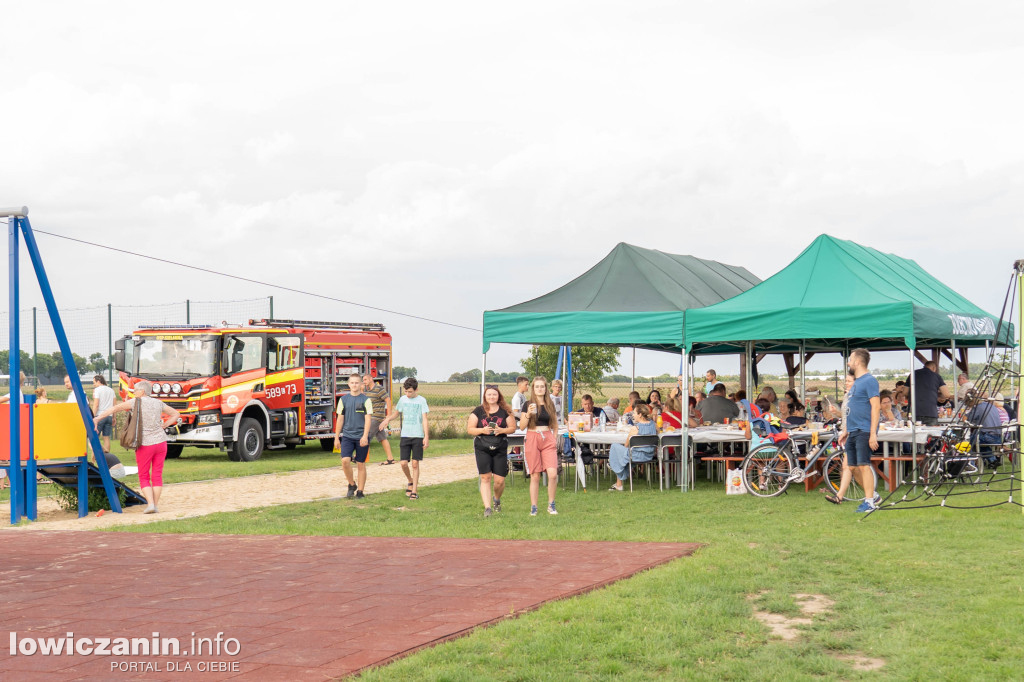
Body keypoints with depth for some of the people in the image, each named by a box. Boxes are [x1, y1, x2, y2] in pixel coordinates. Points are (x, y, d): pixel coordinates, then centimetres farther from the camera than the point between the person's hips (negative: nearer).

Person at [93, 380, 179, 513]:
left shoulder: (137, 402, -6)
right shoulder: (159, 403, 7)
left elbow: (115, 408, -10)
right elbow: (176, 414, 18)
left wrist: (97, 418, -6)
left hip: (145, 444, -4)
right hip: (160, 441, 4)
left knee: (144, 477, 7)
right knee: (157, 475, 9)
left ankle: (150, 503, -8)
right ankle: (155, 505, 7)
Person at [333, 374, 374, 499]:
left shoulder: (366, 400, 0)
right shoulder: (343, 399, 7)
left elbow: (367, 419, -6)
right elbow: (340, 419, 10)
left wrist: (365, 436, -17)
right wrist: (336, 438, 9)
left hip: (361, 437, -1)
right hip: (347, 436, 1)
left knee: (361, 464, 4)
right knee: (345, 460, -15)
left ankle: (360, 491, 14)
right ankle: (352, 484, 7)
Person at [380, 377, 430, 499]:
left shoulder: (421, 400, -3)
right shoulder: (403, 399, 8)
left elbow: (425, 420, -7)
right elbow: (396, 412, 23)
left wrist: (426, 437, -15)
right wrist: (387, 419, 2)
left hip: (418, 436, -3)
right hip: (405, 435, 3)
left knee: (415, 464, -3)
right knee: (404, 463, -3)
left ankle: (414, 491, 3)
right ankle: (410, 481, 25)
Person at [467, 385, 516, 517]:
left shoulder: (505, 411, 7)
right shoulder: (478, 411, 4)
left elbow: (513, 427, 7)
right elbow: (469, 429, 2)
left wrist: (502, 430, -12)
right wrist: (482, 430, -15)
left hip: (500, 449, 1)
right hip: (482, 449, -1)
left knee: (499, 480, 0)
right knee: (485, 478, -10)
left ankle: (496, 499, 32)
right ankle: (487, 507, -8)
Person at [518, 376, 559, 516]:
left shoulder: (550, 404, 10)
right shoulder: (528, 404, 1)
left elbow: (555, 424, 22)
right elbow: (522, 426, -2)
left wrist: (555, 438, 9)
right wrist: (528, 414, -17)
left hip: (548, 439, 2)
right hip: (532, 439, -2)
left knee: (553, 474, -11)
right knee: (535, 476, 0)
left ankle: (551, 505, 5)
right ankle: (533, 507, 10)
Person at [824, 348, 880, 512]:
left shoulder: (869, 380, -10)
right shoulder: (856, 382, 19)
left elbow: (875, 407, -17)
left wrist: (873, 434, -22)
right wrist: (845, 431, 23)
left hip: (864, 431, -9)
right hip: (853, 431, 9)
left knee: (863, 466, -9)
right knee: (851, 466, 9)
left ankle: (869, 502, -2)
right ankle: (873, 496, 18)